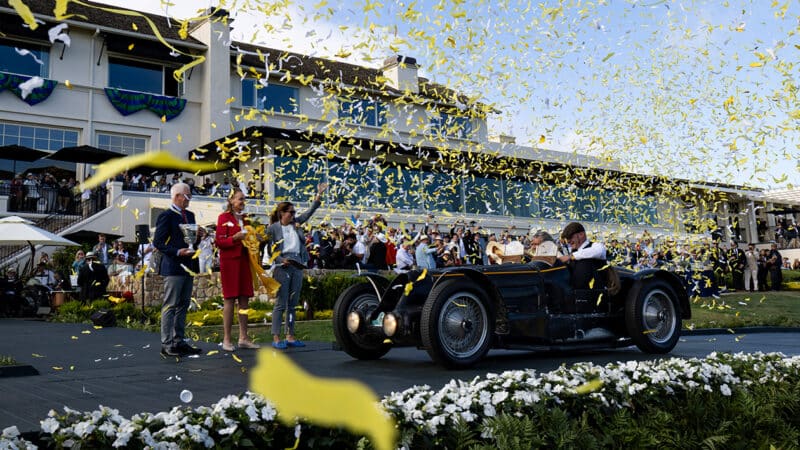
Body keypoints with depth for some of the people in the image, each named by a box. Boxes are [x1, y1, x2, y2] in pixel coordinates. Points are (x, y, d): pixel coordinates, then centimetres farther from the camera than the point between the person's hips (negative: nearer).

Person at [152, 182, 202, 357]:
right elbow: (158, 242, -12)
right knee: (170, 305, -4)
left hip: (188, 266, 8)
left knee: (183, 305, 12)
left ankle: (179, 341, 19)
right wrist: (177, 252, -20)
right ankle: (166, 344, 0)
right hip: (173, 267, -8)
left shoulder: (190, 215, 16)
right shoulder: (166, 216, -8)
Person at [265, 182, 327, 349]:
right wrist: (281, 260, -18)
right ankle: (276, 338, -2)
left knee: (292, 304, 9)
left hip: (297, 267, 6)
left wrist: (319, 194, 5)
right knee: (281, 303, -6)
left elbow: (310, 211, 12)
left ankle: (290, 337, 15)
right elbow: (270, 249, -4)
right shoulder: (273, 228, -2)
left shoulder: (296, 223, 12)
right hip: (282, 267, -6)